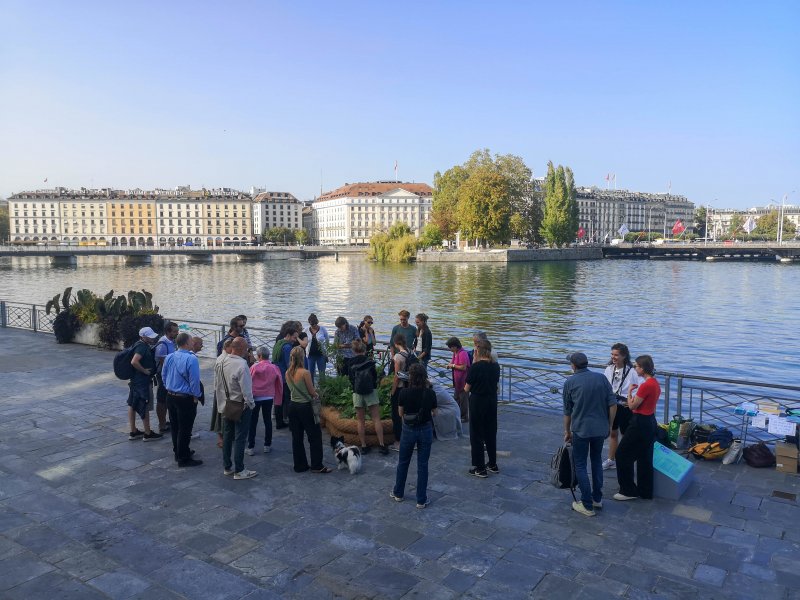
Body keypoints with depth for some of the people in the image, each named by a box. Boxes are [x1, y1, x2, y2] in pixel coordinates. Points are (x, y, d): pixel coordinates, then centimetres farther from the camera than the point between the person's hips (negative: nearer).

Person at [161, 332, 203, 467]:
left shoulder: (169, 357, 0)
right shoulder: (191, 359, -23)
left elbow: (163, 375, 11)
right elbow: (194, 380, -21)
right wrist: (196, 396, -7)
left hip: (170, 396, 8)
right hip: (185, 398, -8)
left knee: (175, 426, 20)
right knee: (185, 429, 3)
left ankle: (178, 452, 36)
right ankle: (183, 459, 11)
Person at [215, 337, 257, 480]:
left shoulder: (221, 362, -2)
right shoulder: (241, 365, -26)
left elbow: (217, 386, 7)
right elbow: (246, 389, -23)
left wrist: (221, 401, 18)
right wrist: (251, 404, -7)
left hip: (225, 406, 7)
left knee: (227, 436, 17)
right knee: (240, 438, 2)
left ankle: (227, 467, 29)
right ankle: (239, 471, 10)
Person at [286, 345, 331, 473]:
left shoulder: (288, 373, 0)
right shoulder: (305, 373, -18)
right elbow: (312, 392, -11)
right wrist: (317, 395, 12)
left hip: (293, 406, 6)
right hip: (305, 406, -6)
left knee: (297, 437, 13)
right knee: (315, 436, 5)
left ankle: (300, 465, 20)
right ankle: (317, 466, 9)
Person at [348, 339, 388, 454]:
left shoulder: (351, 364, -3)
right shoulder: (369, 361, -6)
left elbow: (351, 380, 2)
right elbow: (375, 376, 0)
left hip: (357, 394, 1)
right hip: (371, 392, -1)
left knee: (360, 420, 9)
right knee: (376, 419, 3)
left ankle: (363, 445, 12)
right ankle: (381, 445, 1)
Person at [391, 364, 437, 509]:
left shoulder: (404, 392, -12)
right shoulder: (430, 393, -10)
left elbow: (401, 413, -2)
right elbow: (434, 413, 2)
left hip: (408, 430, 0)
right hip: (425, 430, 0)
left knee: (403, 462, 19)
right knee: (422, 465, 9)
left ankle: (398, 493, 33)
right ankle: (421, 500, 14)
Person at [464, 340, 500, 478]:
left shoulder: (476, 367, -18)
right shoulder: (496, 366, -1)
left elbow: (467, 389, -12)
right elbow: (496, 383, 8)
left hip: (477, 402, -6)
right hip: (492, 402, 6)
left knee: (477, 435, 6)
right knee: (491, 433, 19)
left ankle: (480, 468, 11)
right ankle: (493, 465, 30)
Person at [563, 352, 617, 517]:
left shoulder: (570, 382, -2)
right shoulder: (601, 378, 2)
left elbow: (567, 411, 6)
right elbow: (612, 404, 0)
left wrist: (567, 432, 18)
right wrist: (609, 425, 12)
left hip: (581, 429, -3)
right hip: (600, 429, 4)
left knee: (580, 465, 6)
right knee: (597, 461, 21)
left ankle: (587, 505, 6)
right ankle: (597, 498, 28)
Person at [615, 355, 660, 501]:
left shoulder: (645, 385, -23)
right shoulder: (655, 383, 6)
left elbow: (632, 406, -14)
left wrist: (629, 392, 0)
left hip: (640, 423, -10)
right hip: (650, 422, 10)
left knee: (622, 455, 3)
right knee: (645, 458, 17)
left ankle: (628, 490, 11)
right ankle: (645, 491, 25)